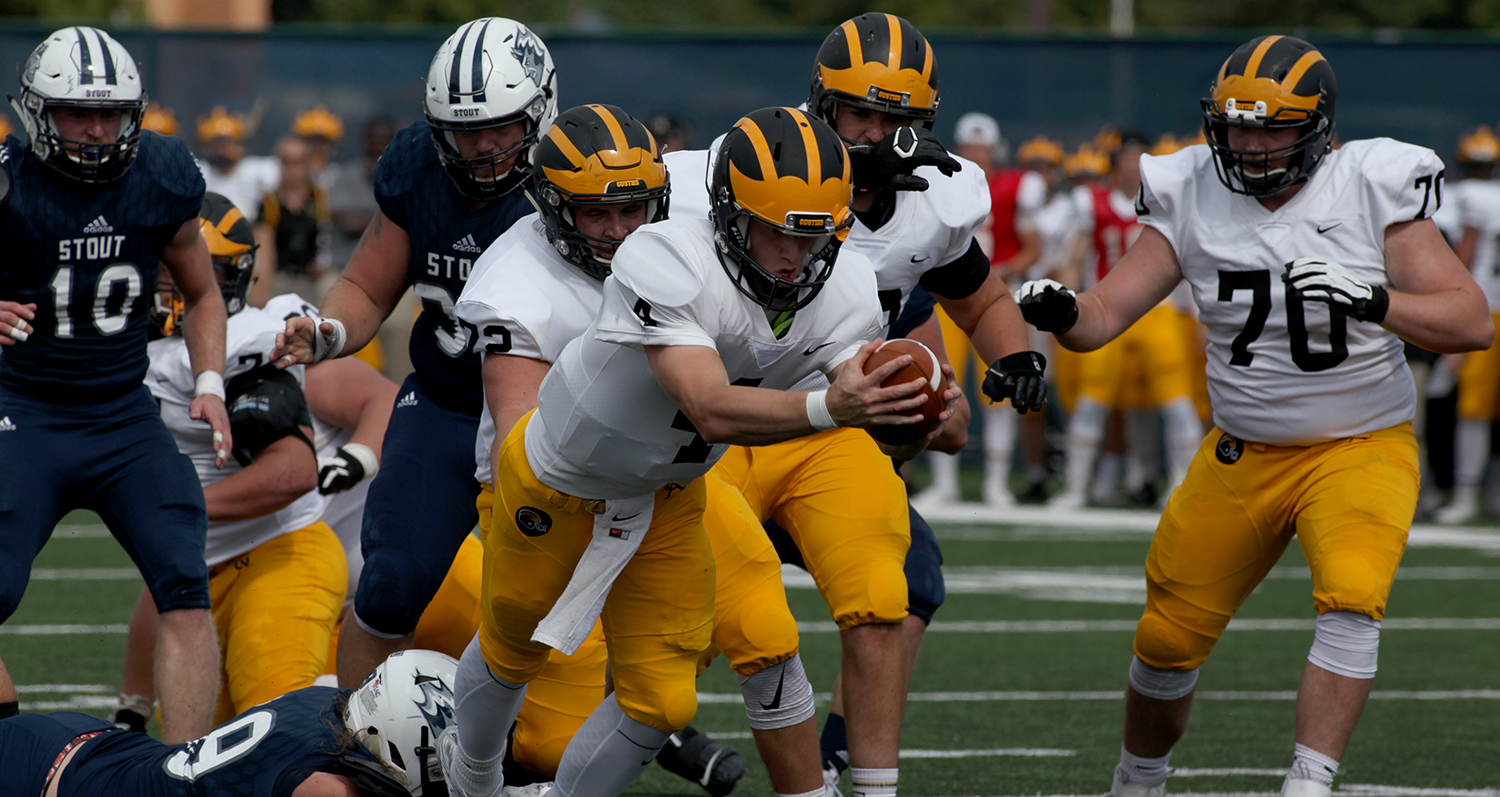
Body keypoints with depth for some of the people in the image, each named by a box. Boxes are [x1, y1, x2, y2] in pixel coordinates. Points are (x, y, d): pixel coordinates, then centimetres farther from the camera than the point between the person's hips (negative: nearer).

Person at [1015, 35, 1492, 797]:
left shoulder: (1371, 191, -14)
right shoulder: (1192, 198, -5)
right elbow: (1107, 312, -7)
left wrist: (1370, 300, -32)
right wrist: (1060, 313, -30)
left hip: (1360, 447, -3)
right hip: (1243, 455, 3)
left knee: (1351, 599, -29)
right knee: (1168, 639, 8)